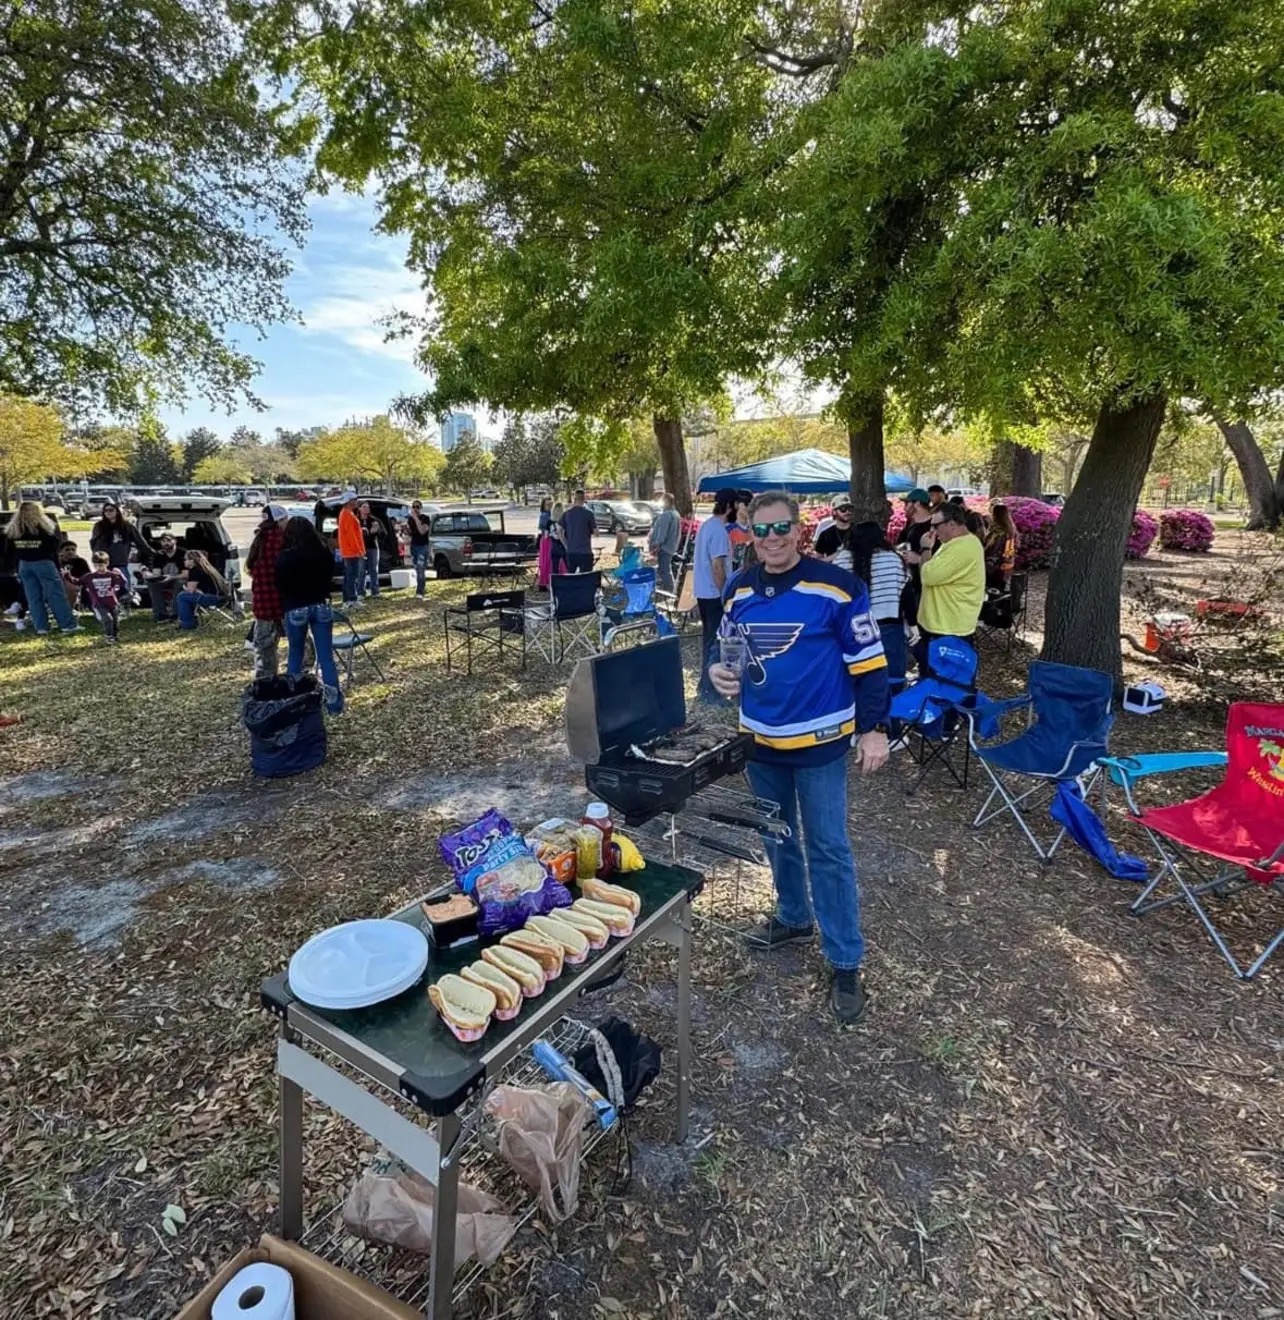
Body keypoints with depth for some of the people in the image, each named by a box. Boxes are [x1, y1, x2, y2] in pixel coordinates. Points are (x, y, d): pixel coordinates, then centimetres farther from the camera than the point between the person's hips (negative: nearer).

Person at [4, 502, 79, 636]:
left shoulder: (13, 529, 7)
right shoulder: (44, 526, -7)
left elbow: (10, 549, 9)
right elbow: (56, 543, -7)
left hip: (24, 565, 4)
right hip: (43, 563, -4)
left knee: (33, 598, 7)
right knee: (56, 595, -1)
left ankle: (41, 627, 7)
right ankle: (67, 624, -1)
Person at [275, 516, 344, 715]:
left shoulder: (285, 557, -12)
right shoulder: (324, 554, -2)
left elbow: (280, 586, -4)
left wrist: (286, 607, 12)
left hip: (296, 610, -2)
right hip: (321, 607, 2)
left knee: (295, 656, 12)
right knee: (326, 656, 3)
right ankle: (335, 703, 1)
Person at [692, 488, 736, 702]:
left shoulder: (706, 525, 12)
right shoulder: (719, 530, -18)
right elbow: (717, 566, -22)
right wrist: (724, 596, -15)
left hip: (703, 592, 10)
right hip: (714, 594, -10)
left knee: (709, 639, 17)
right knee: (716, 642, -2)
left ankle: (706, 684, 27)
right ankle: (709, 689, 4)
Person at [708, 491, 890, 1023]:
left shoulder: (836, 586, -14)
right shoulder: (739, 589, 2)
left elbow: (868, 663, -10)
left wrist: (874, 729, -12)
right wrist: (719, 670, -8)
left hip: (819, 741, -5)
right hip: (761, 739, 5)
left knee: (828, 850, 2)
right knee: (778, 838, 20)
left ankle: (845, 962, 17)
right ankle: (793, 918, 43)